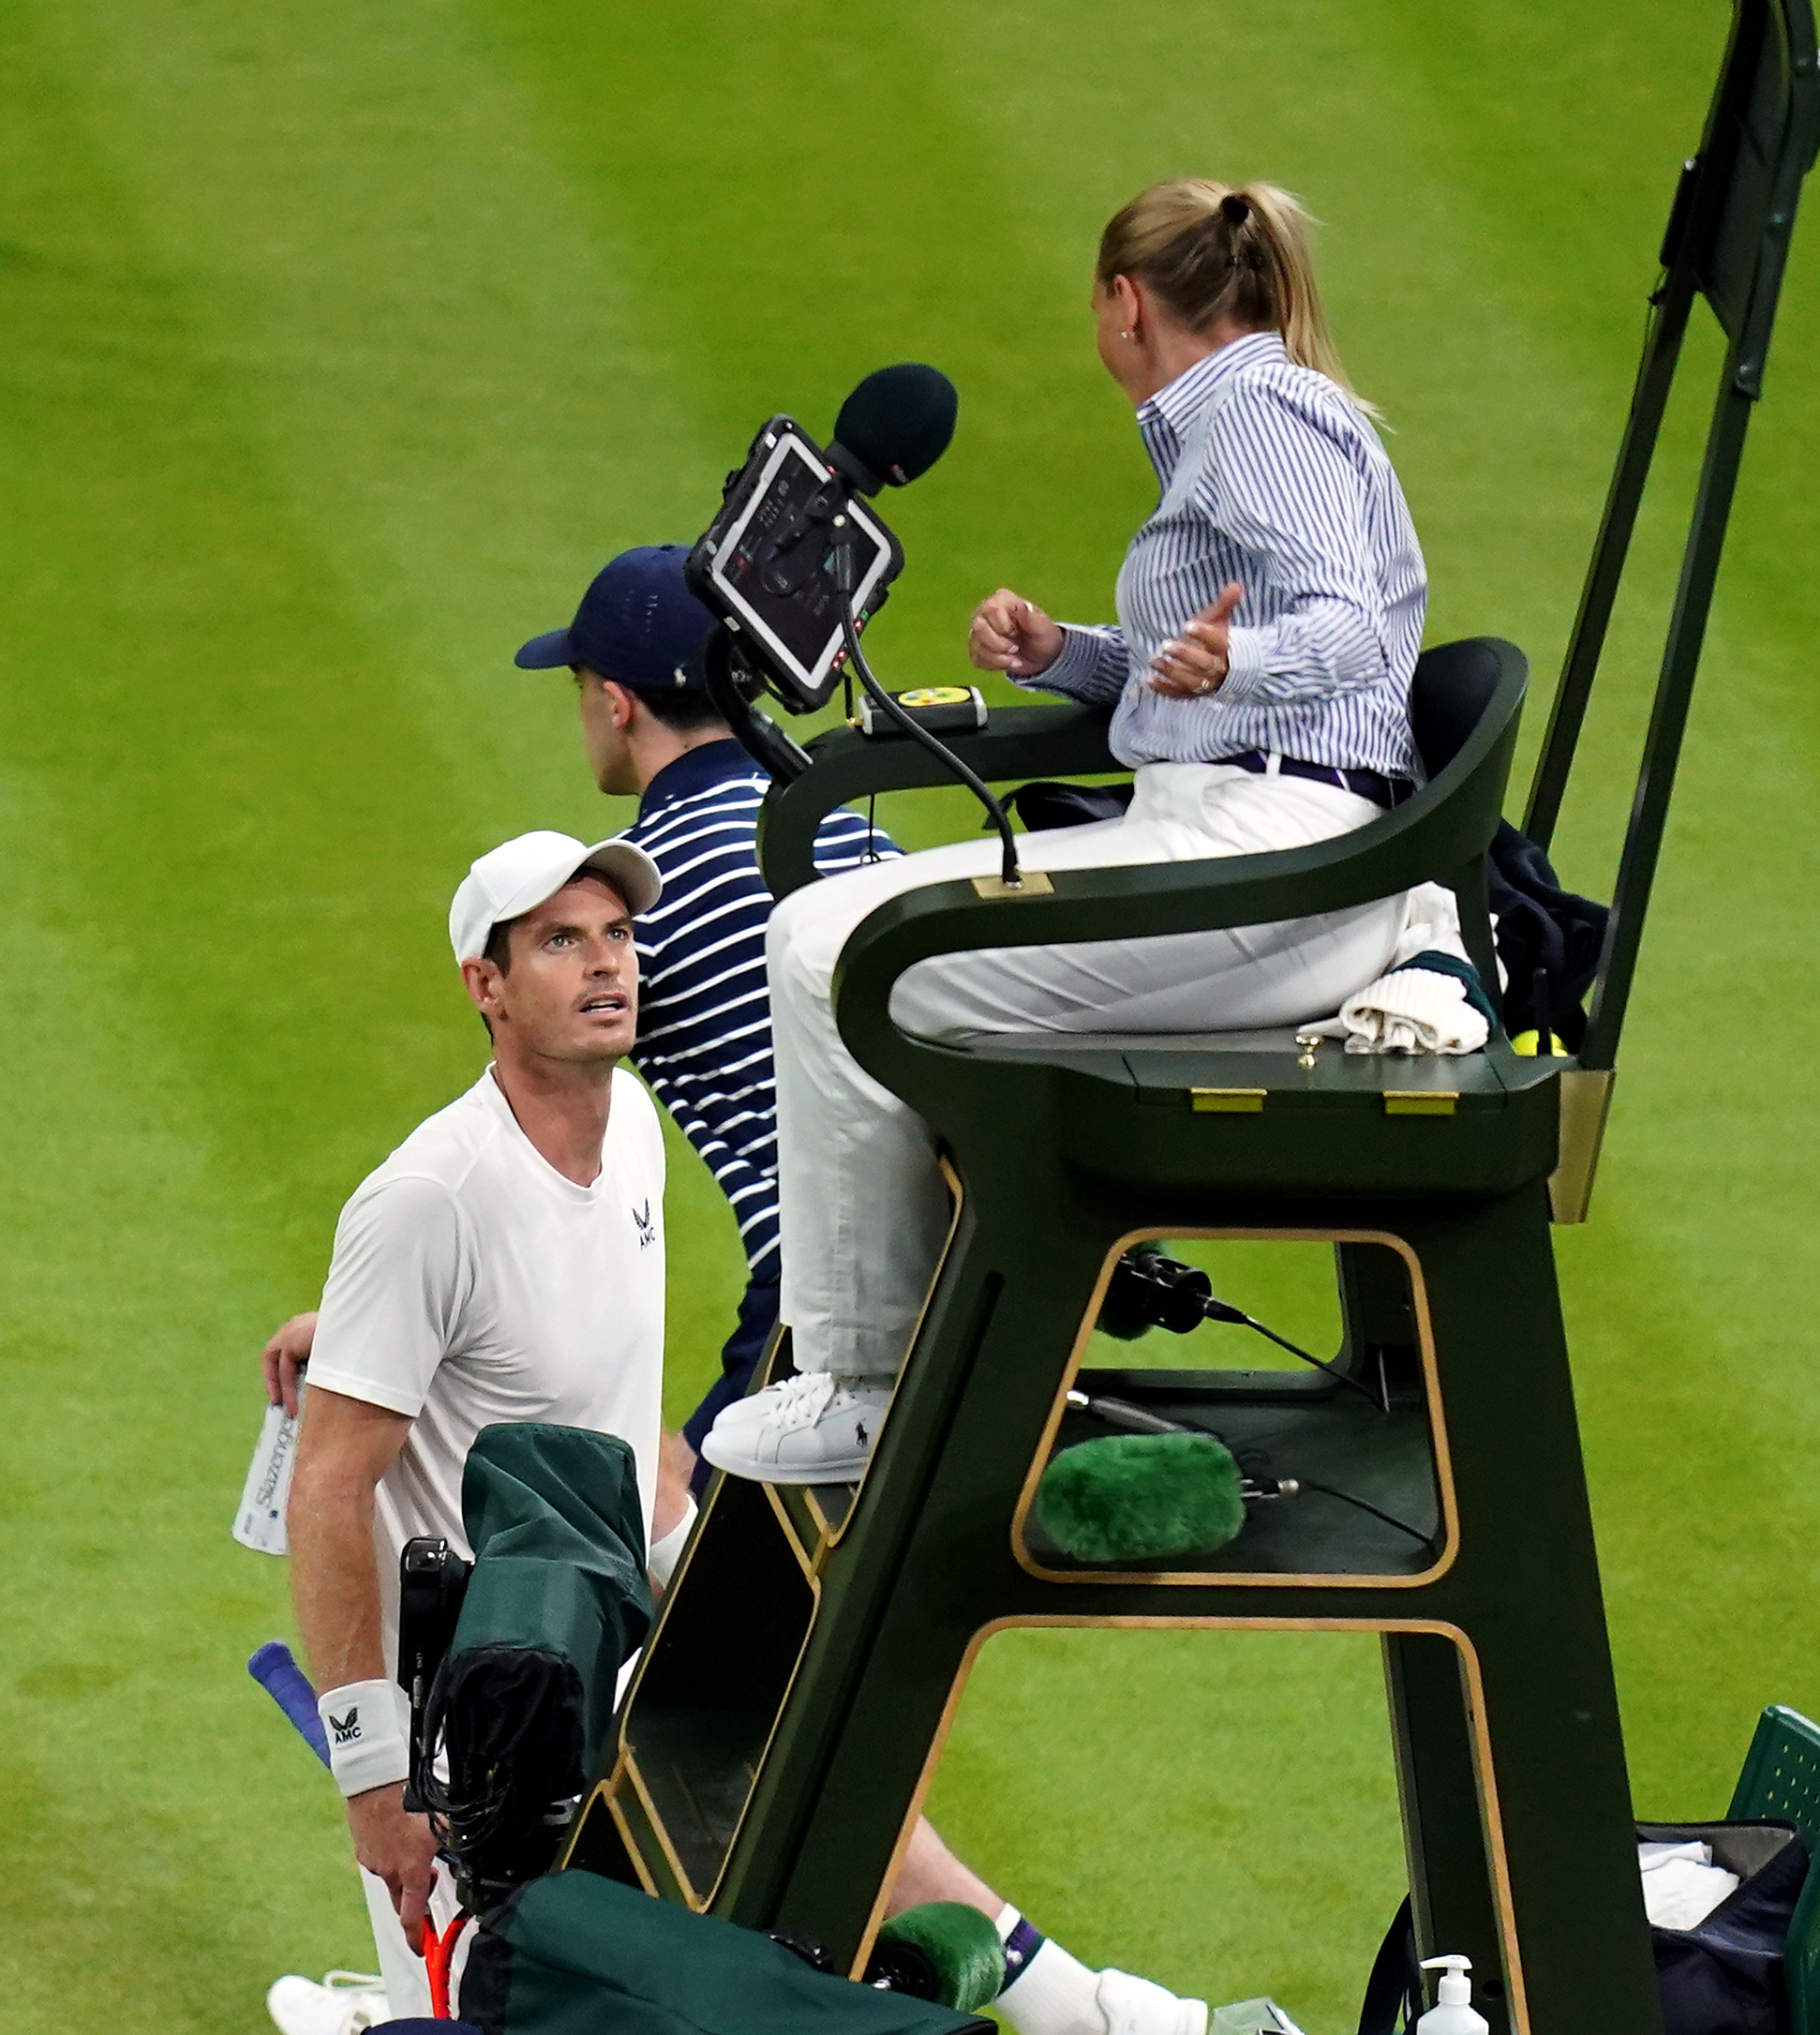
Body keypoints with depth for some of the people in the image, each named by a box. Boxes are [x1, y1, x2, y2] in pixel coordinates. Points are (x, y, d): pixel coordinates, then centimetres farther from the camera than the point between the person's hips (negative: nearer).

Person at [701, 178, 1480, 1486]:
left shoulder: (1256, 409, -7)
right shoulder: (1219, 424, 25)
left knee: (835, 949, -14)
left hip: (1261, 849, -11)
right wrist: (1057, 653, 16)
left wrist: (1224, 660, -43)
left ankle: (860, 1386, -11)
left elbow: (1344, 629, -22)